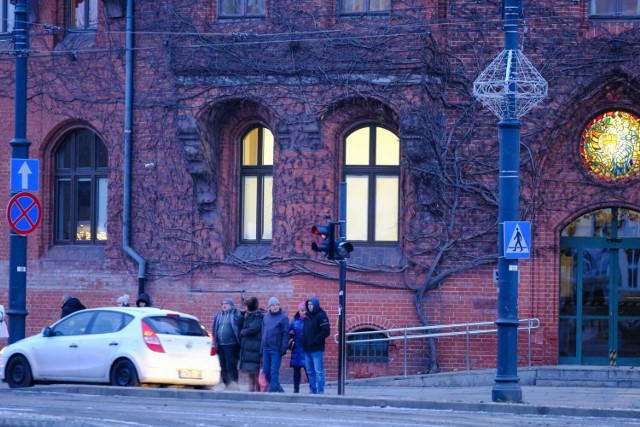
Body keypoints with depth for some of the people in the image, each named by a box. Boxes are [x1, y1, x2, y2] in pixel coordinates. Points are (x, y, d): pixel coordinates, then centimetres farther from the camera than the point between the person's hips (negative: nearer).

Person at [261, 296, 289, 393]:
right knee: (266, 370, 8)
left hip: (276, 349, -6)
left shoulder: (283, 318, -5)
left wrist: (283, 348, -15)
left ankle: (273, 390, -5)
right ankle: (277, 388, 20)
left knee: (274, 371, -8)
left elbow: (286, 334, -8)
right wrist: (262, 347, 12)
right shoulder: (266, 317, 13)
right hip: (266, 348, 6)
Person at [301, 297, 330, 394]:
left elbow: (326, 331, -13)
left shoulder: (321, 316, -6)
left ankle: (320, 391, -7)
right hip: (307, 348, 8)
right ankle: (312, 390, 14)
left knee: (318, 371, -7)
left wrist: (315, 340, -16)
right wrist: (304, 342, 5)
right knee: (310, 372, 9)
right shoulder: (307, 316, 16)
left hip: (316, 349, -8)